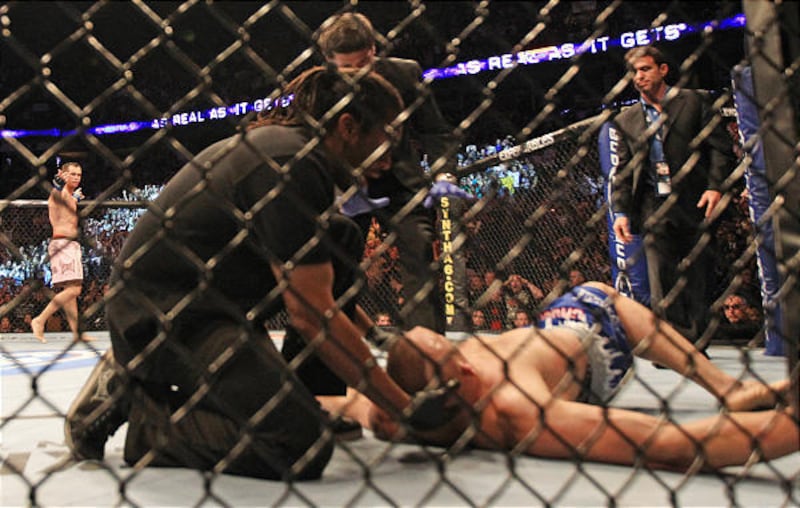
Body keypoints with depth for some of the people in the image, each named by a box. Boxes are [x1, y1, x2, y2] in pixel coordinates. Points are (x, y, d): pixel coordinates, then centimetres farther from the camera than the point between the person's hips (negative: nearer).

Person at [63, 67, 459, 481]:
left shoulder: (280, 142, 12)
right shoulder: (295, 164, -20)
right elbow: (310, 313, -22)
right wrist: (407, 407, -16)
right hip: (162, 317, -10)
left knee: (343, 237, 9)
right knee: (300, 444, -21)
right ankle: (134, 408, -5)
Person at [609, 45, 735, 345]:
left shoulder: (692, 101, 8)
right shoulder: (626, 120, 15)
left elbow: (721, 146, 3)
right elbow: (623, 171, 13)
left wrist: (715, 186, -10)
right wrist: (620, 211, 1)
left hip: (693, 204, -1)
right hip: (654, 207, 2)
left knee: (696, 281, 3)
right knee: (662, 284, -7)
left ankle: (696, 346, 13)